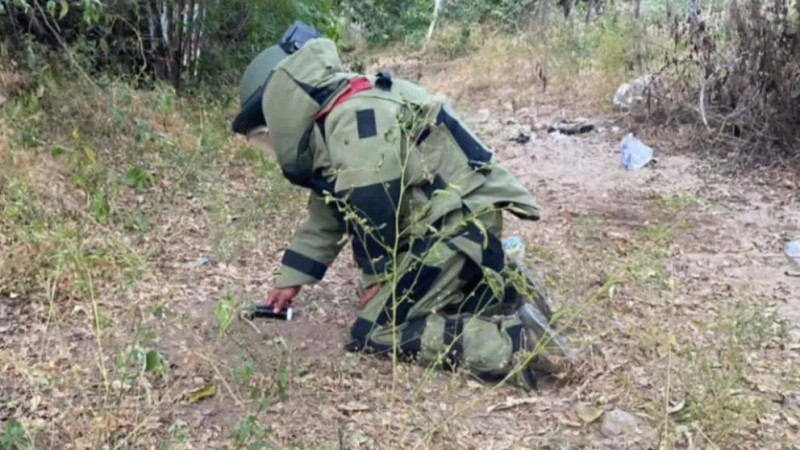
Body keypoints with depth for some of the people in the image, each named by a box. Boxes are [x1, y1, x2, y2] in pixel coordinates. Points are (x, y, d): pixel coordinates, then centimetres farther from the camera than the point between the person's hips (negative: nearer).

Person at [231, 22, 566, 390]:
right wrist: (290, 279, 24)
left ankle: (508, 345, -19)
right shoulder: (330, 126, 16)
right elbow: (327, 215, 22)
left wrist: (377, 275, -9)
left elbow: (374, 211, -24)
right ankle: (504, 292, 17)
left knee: (373, 333, -10)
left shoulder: (354, 120, -18)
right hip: (452, 222, 11)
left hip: (458, 222, -11)